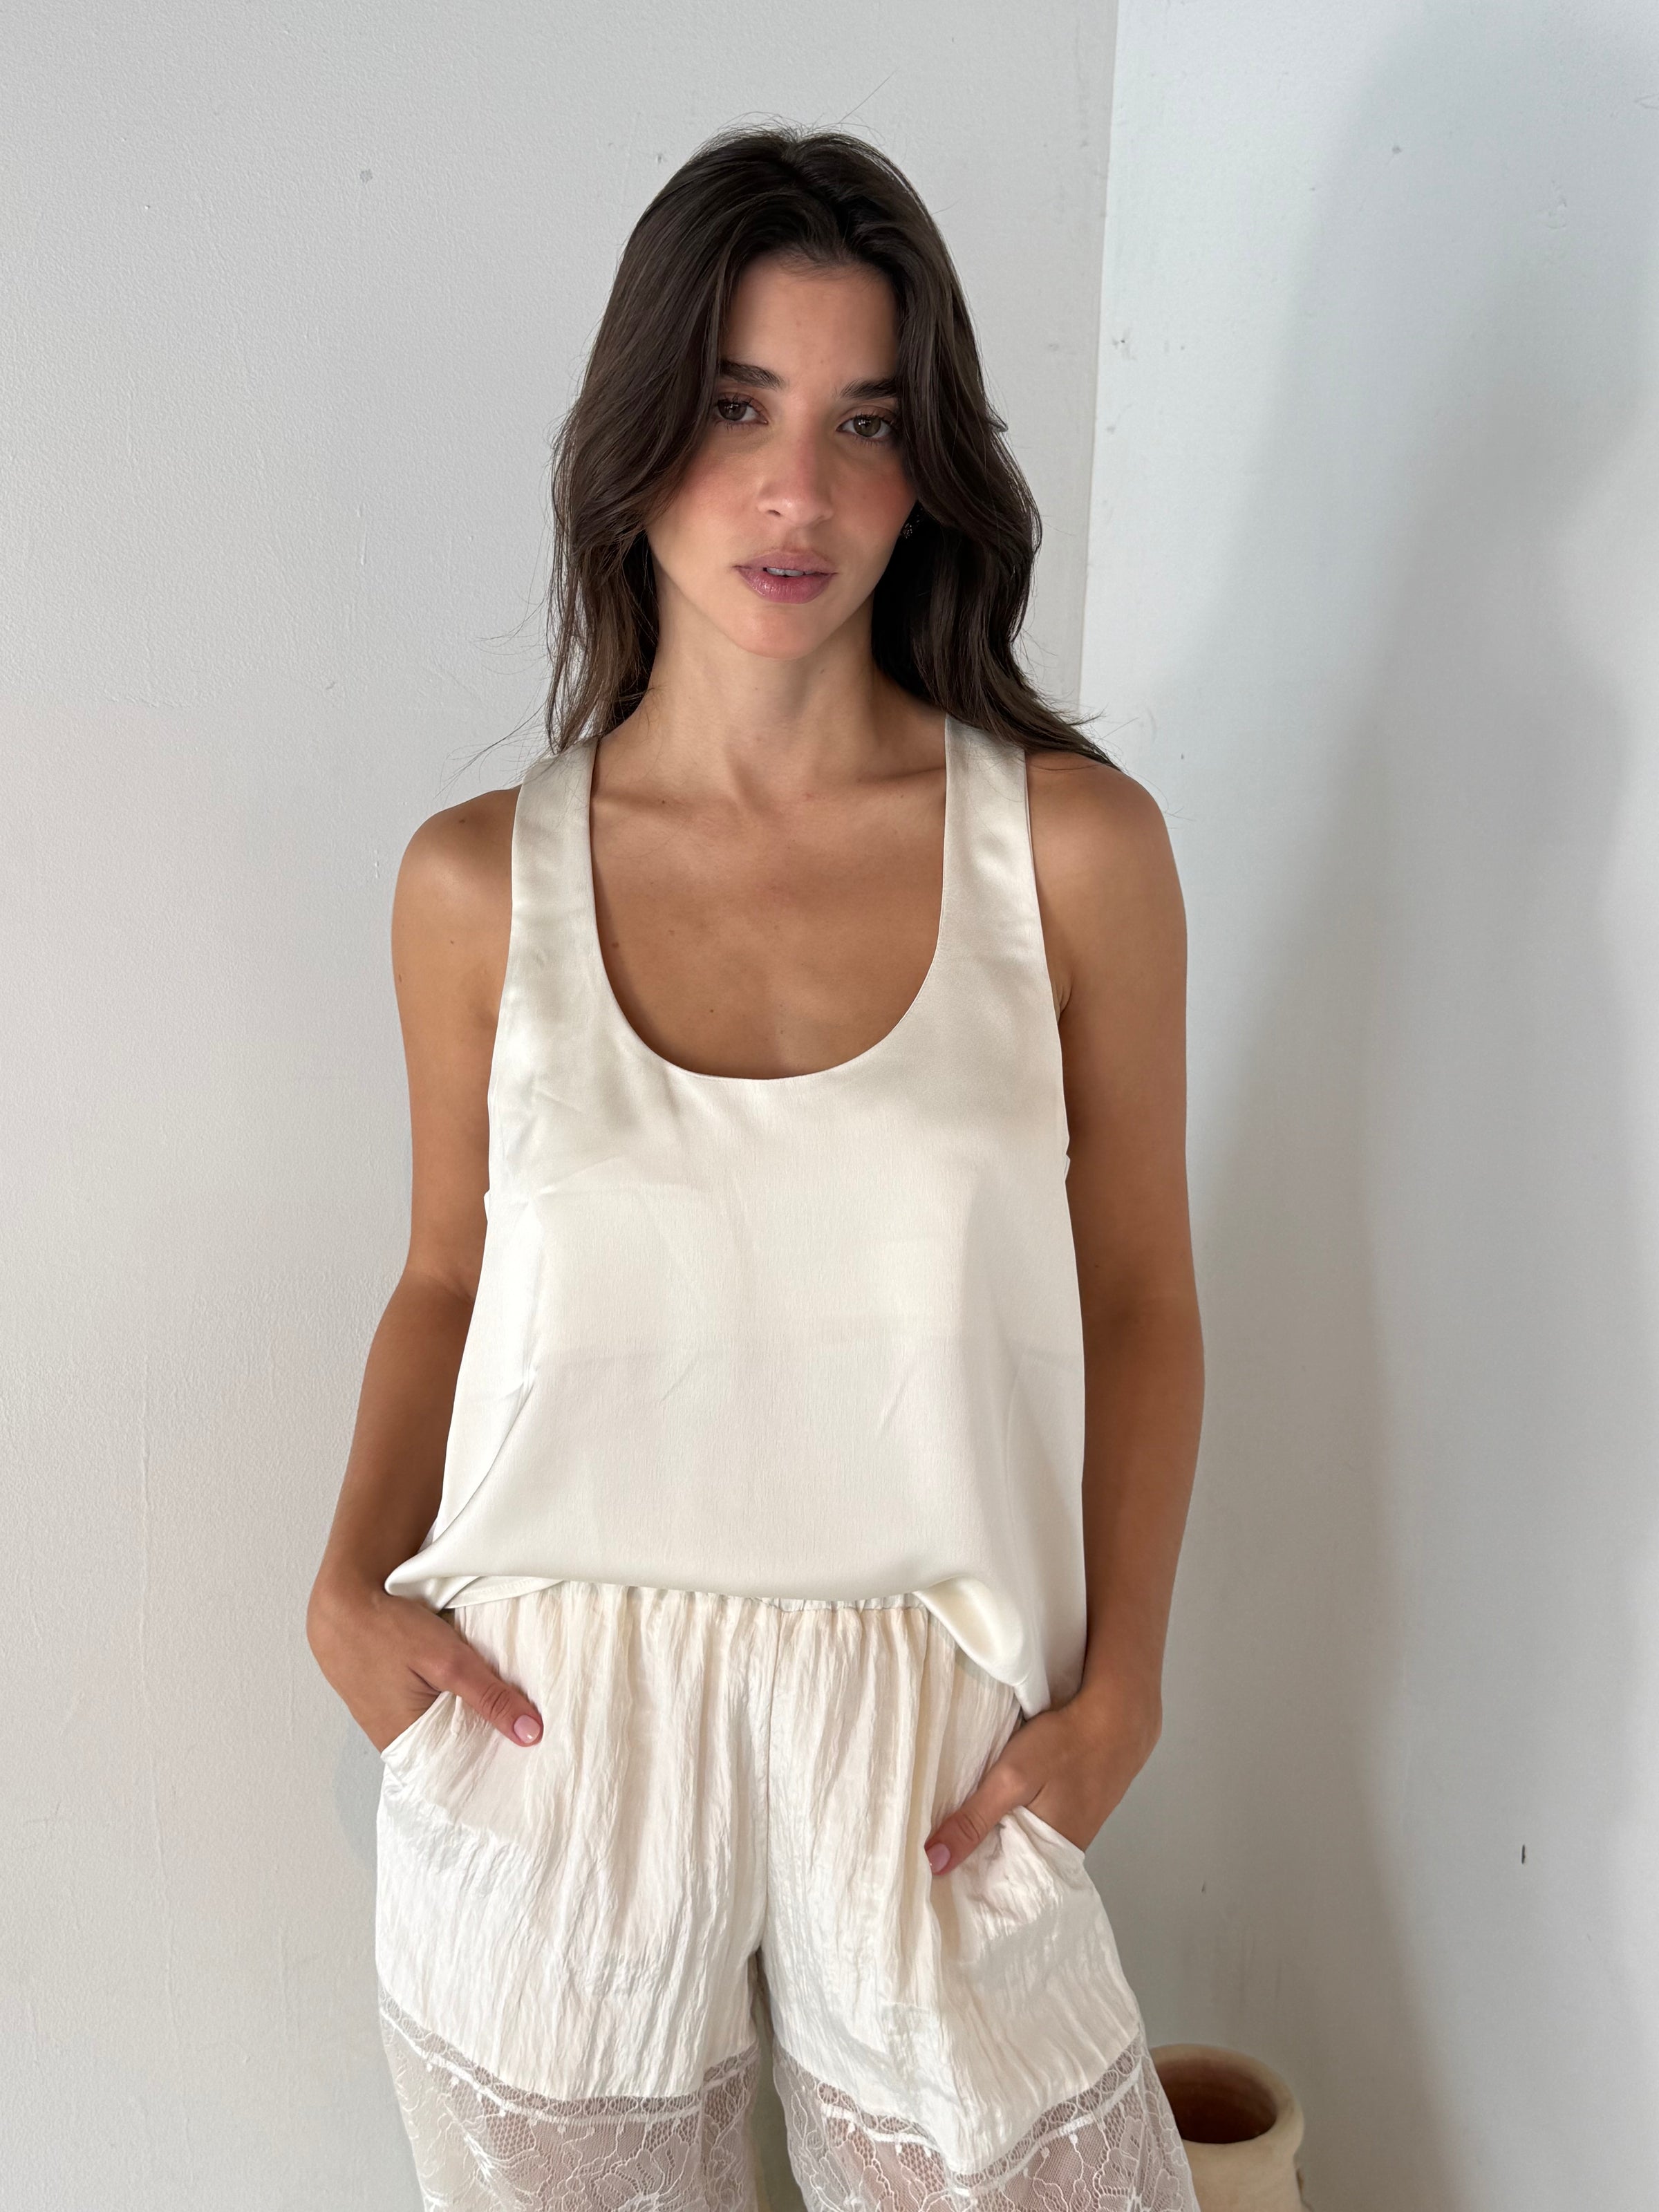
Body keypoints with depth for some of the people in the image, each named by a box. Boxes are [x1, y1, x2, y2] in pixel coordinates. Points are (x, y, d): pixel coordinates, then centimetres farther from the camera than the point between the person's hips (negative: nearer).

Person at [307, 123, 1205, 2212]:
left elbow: (1140, 1299, 1)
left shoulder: (1071, 845, -6)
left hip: (929, 1738, 0)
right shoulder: (480, 884, -3)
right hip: (544, 1731, 1)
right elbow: (451, 1271, 9)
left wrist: (1117, 1691, -6)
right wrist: (352, 1584, -5)